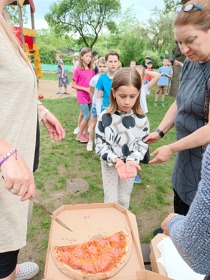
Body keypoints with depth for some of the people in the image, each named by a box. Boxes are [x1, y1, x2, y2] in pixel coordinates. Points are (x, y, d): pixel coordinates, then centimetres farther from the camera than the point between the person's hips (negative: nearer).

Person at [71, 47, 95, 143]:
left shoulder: (92, 70, 5)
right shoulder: (78, 70, -10)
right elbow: (73, 85, -9)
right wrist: (85, 89, -17)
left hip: (90, 97, 5)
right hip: (82, 97, -5)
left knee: (87, 116, 10)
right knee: (87, 116, -7)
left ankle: (85, 133, 26)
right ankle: (79, 135, 9)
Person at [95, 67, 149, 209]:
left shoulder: (142, 119, -12)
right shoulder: (105, 117, -17)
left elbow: (142, 145, -7)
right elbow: (100, 144, -13)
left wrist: (132, 160, -25)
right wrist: (115, 159, -27)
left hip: (130, 164, 2)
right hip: (109, 163, -1)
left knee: (124, 199, 20)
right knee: (111, 200, 12)